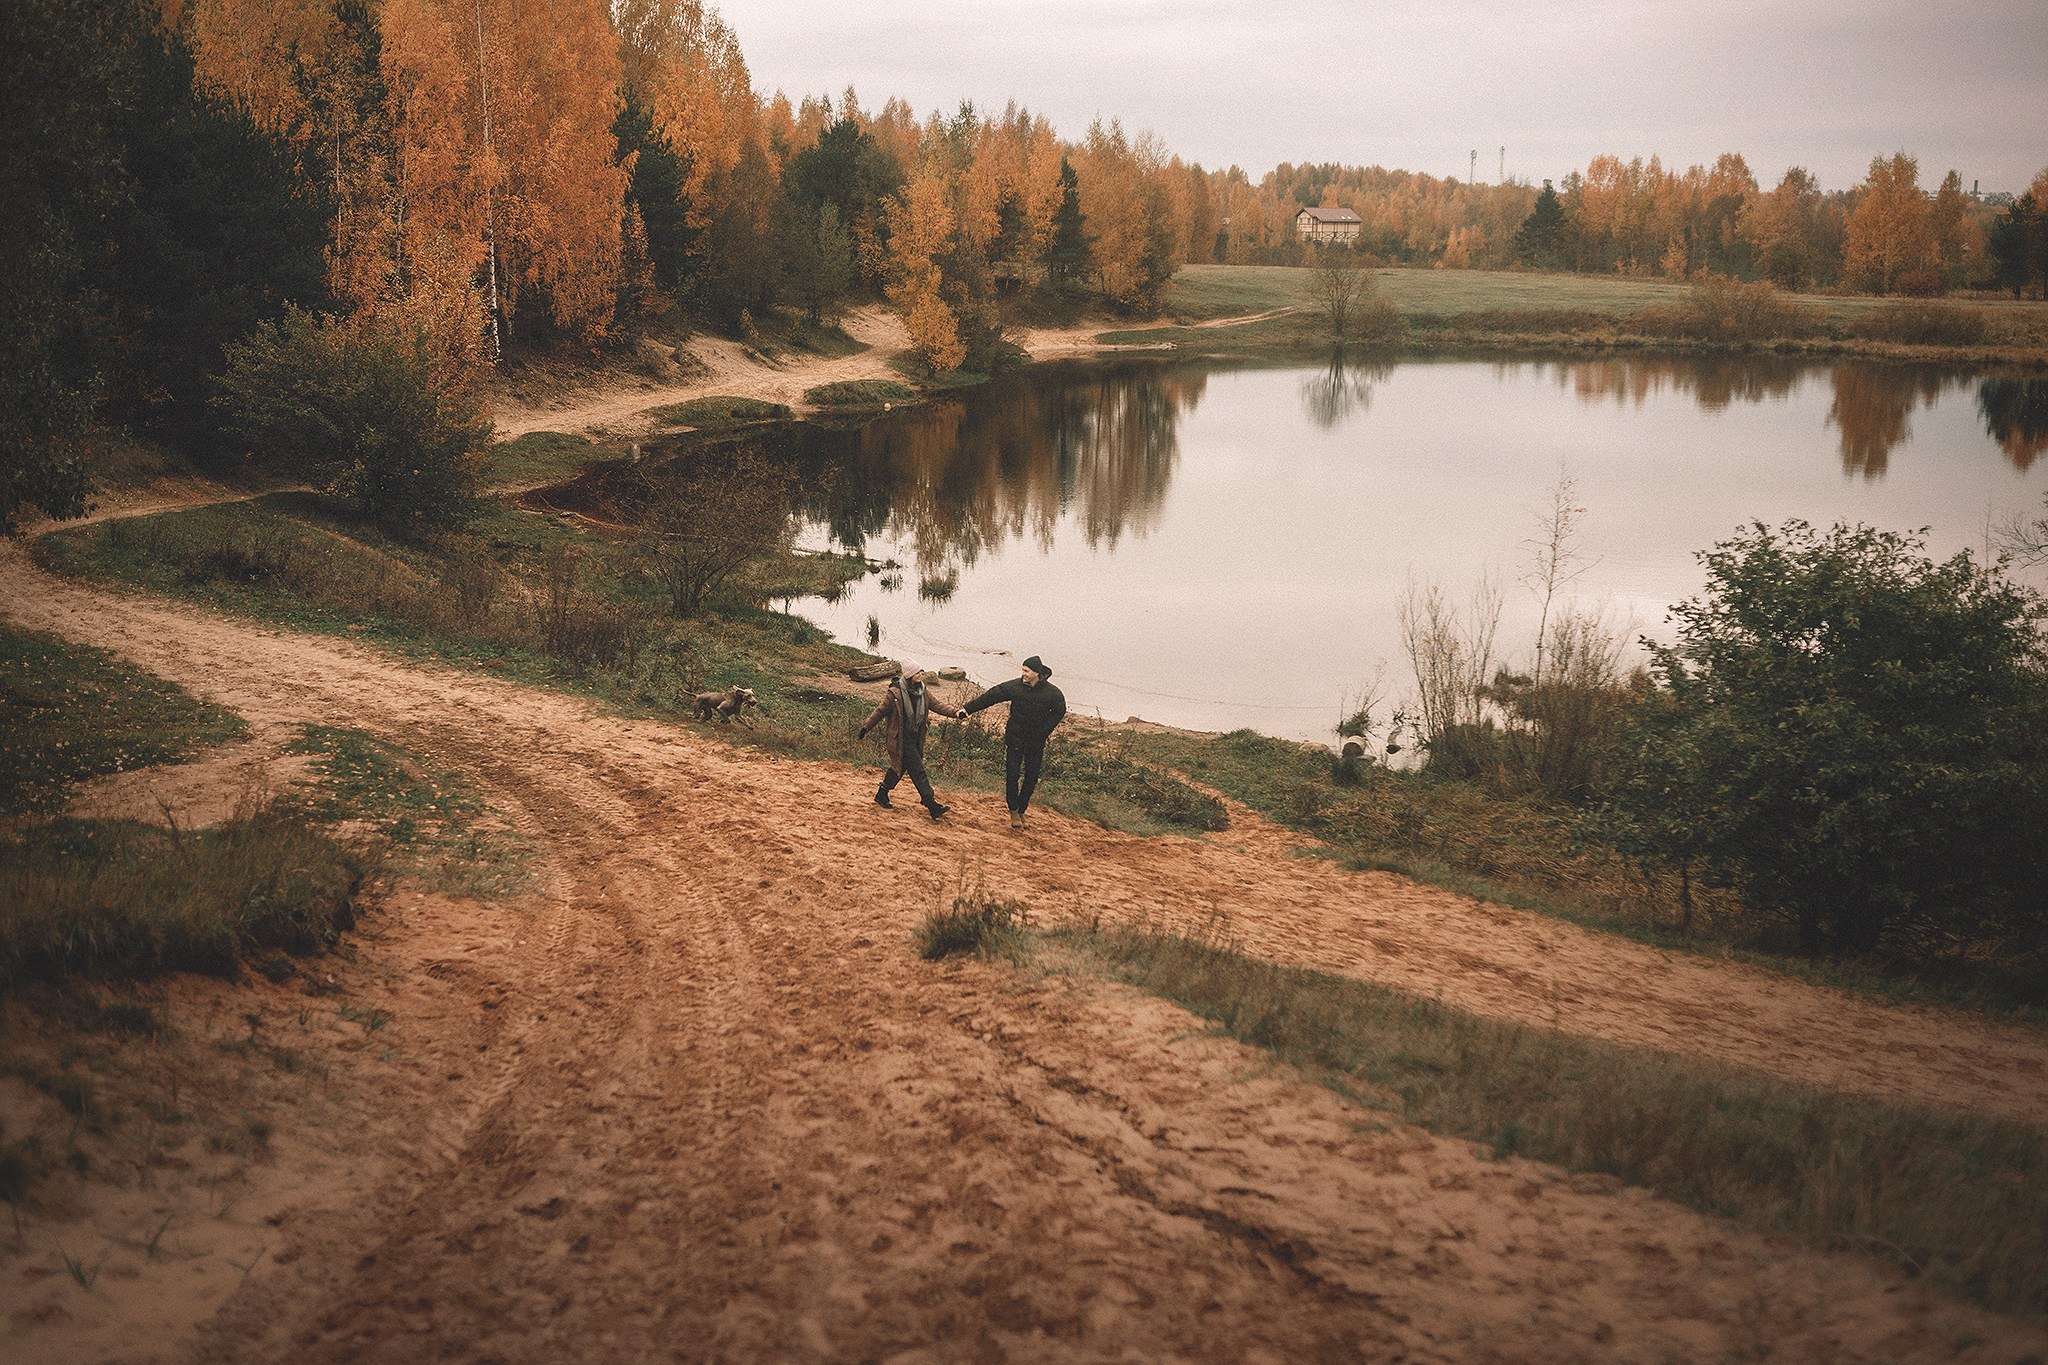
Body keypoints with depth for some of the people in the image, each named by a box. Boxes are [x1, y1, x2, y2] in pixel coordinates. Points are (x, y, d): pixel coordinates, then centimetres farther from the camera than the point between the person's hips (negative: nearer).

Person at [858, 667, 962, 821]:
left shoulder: (923, 691, 2)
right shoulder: (895, 694, -17)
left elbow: (937, 705, -2)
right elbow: (880, 711, -7)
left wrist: (955, 711, -18)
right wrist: (866, 728, 2)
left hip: (915, 738, 7)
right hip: (900, 738, -7)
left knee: (899, 767, 18)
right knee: (917, 770, -8)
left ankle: (881, 796, 35)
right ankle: (932, 805, -8)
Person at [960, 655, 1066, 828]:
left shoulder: (1052, 693, -12)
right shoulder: (1015, 687, -13)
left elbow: (1059, 712, 6)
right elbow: (990, 696, -9)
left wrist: (1044, 731, -4)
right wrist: (968, 708, -11)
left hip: (1036, 742, 1)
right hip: (1015, 739, -1)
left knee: (1031, 777, 7)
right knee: (1012, 775, -4)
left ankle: (1021, 810, 23)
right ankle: (1013, 811, 11)